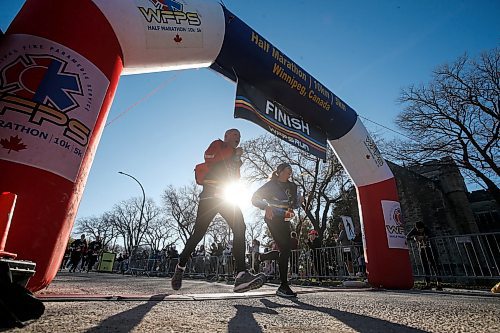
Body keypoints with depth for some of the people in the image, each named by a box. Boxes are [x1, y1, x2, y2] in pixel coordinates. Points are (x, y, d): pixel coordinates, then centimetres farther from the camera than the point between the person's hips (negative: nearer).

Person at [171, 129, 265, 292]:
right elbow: (209, 159, -9)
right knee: (199, 233, -4)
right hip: (210, 195, -5)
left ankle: (241, 275, -23)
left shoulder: (236, 158, 31)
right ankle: (180, 267, 19)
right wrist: (233, 152, -4)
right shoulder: (218, 144, 13)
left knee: (240, 229, -16)